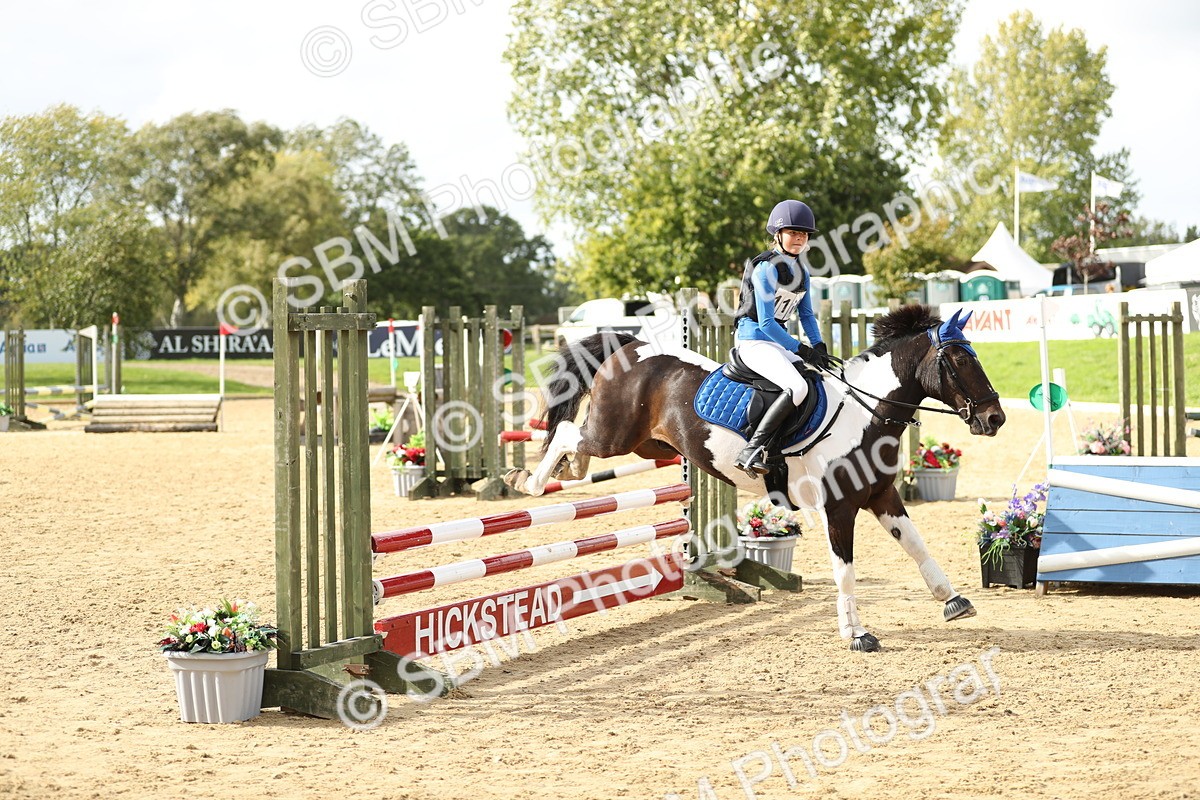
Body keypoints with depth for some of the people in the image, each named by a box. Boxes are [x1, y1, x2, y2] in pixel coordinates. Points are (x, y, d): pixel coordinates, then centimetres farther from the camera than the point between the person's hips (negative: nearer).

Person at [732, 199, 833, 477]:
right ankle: (752, 451, -32)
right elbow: (766, 322, -19)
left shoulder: (801, 272, 12)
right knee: (797, 387, -29)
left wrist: (819, 346, -1)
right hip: (754, 339, -9)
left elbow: (807, 315, 17)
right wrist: (801, 349, -19)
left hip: (777, 341, 9)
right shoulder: (766, 269, -15)